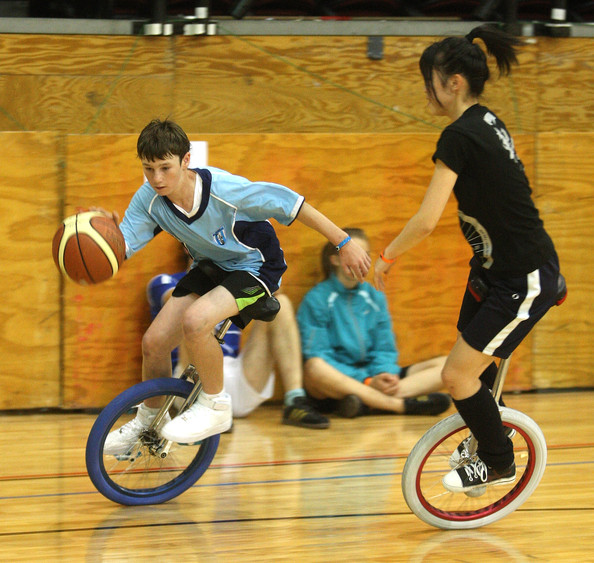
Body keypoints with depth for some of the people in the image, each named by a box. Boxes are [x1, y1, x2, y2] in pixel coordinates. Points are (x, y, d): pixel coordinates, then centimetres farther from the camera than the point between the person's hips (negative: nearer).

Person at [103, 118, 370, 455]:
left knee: (194, 320, -32)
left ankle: (216, 406, -8)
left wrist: (345, 244, -19)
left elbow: (291, 204, -24)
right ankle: (148, 421, 25)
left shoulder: (224, 189, -31)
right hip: (210, 267, 6)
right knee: (154, 342, -4)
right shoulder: (149, 200, -17)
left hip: (255, 268, -6)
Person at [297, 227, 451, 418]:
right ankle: (403, 404, -38)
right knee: (315, 367, -39)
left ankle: (368, 399, -36)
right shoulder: (316, 299, 0)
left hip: (372, 378, 5)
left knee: (444, 366, -12)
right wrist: (366, 382, -20)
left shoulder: (375, 297, 16)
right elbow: (316, 355, -9)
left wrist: (384, 374, -13)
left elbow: (385, 351, 12)